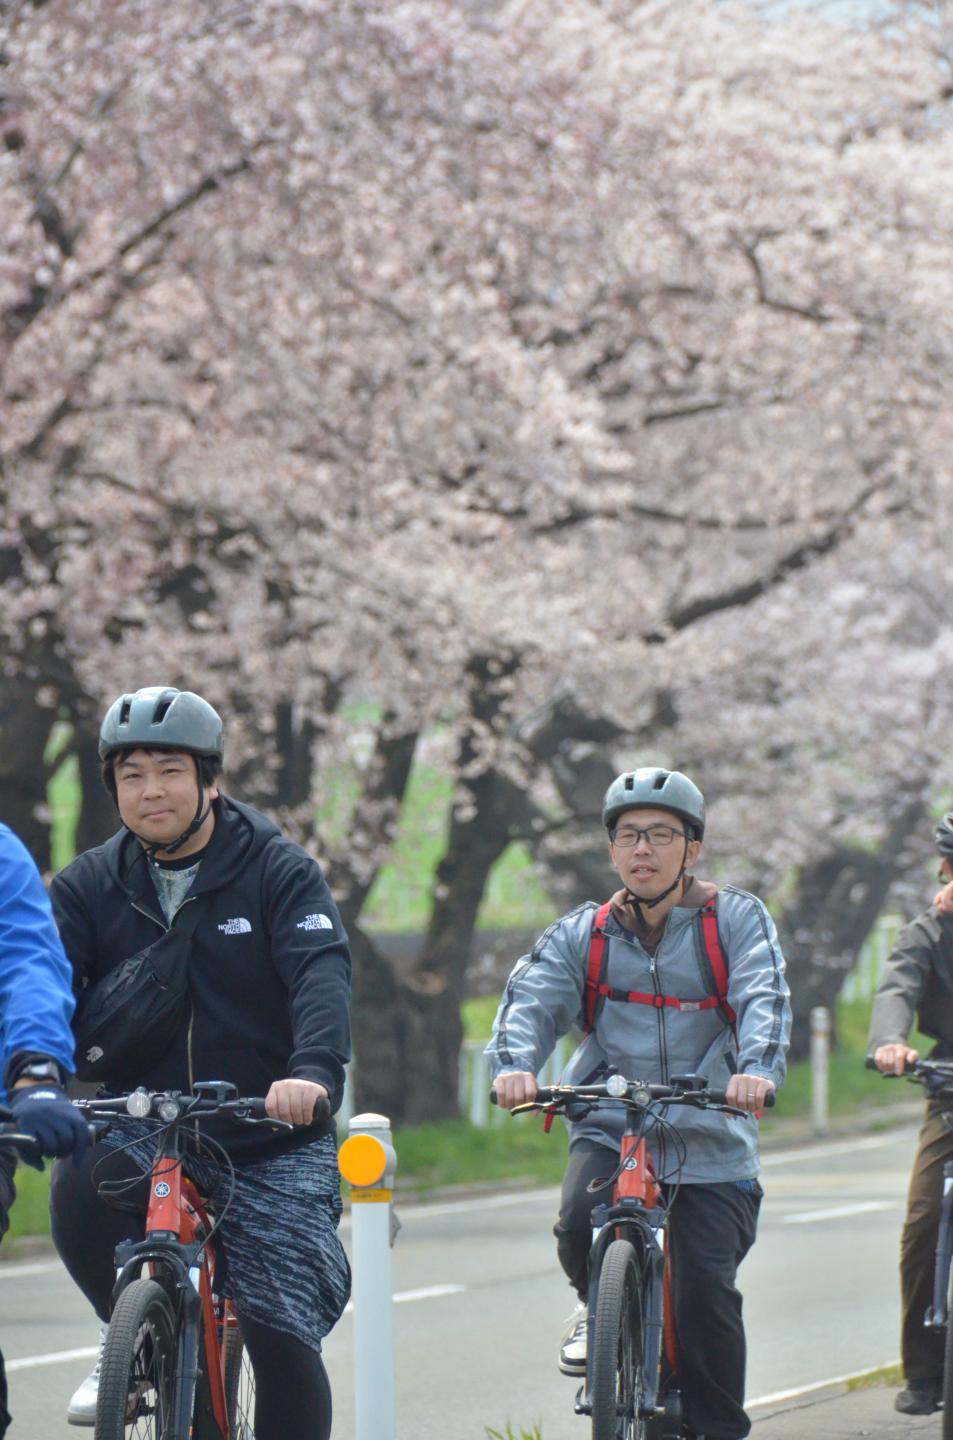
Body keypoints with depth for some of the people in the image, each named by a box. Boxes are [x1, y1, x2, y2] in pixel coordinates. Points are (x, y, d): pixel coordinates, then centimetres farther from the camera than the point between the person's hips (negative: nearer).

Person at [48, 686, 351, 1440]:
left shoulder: (280, 871, -5)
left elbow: (323, 975, -20)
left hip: (273, 1142, -2)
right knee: (81, 1189, -30)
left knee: (285, 1347, -9)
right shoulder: (91, 886, 4)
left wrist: (313, 1071, -41)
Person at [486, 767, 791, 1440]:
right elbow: (533, 997, -8)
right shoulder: (583, 934, 7)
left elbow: (764, 1000, -15)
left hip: (710, 1140, -2)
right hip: (609, 1129, 2)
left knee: (707, 1291, -11)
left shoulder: (737, 919, 1)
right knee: (582, 1227, -25)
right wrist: (514, 1063, -30)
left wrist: (756, 1069, -36)